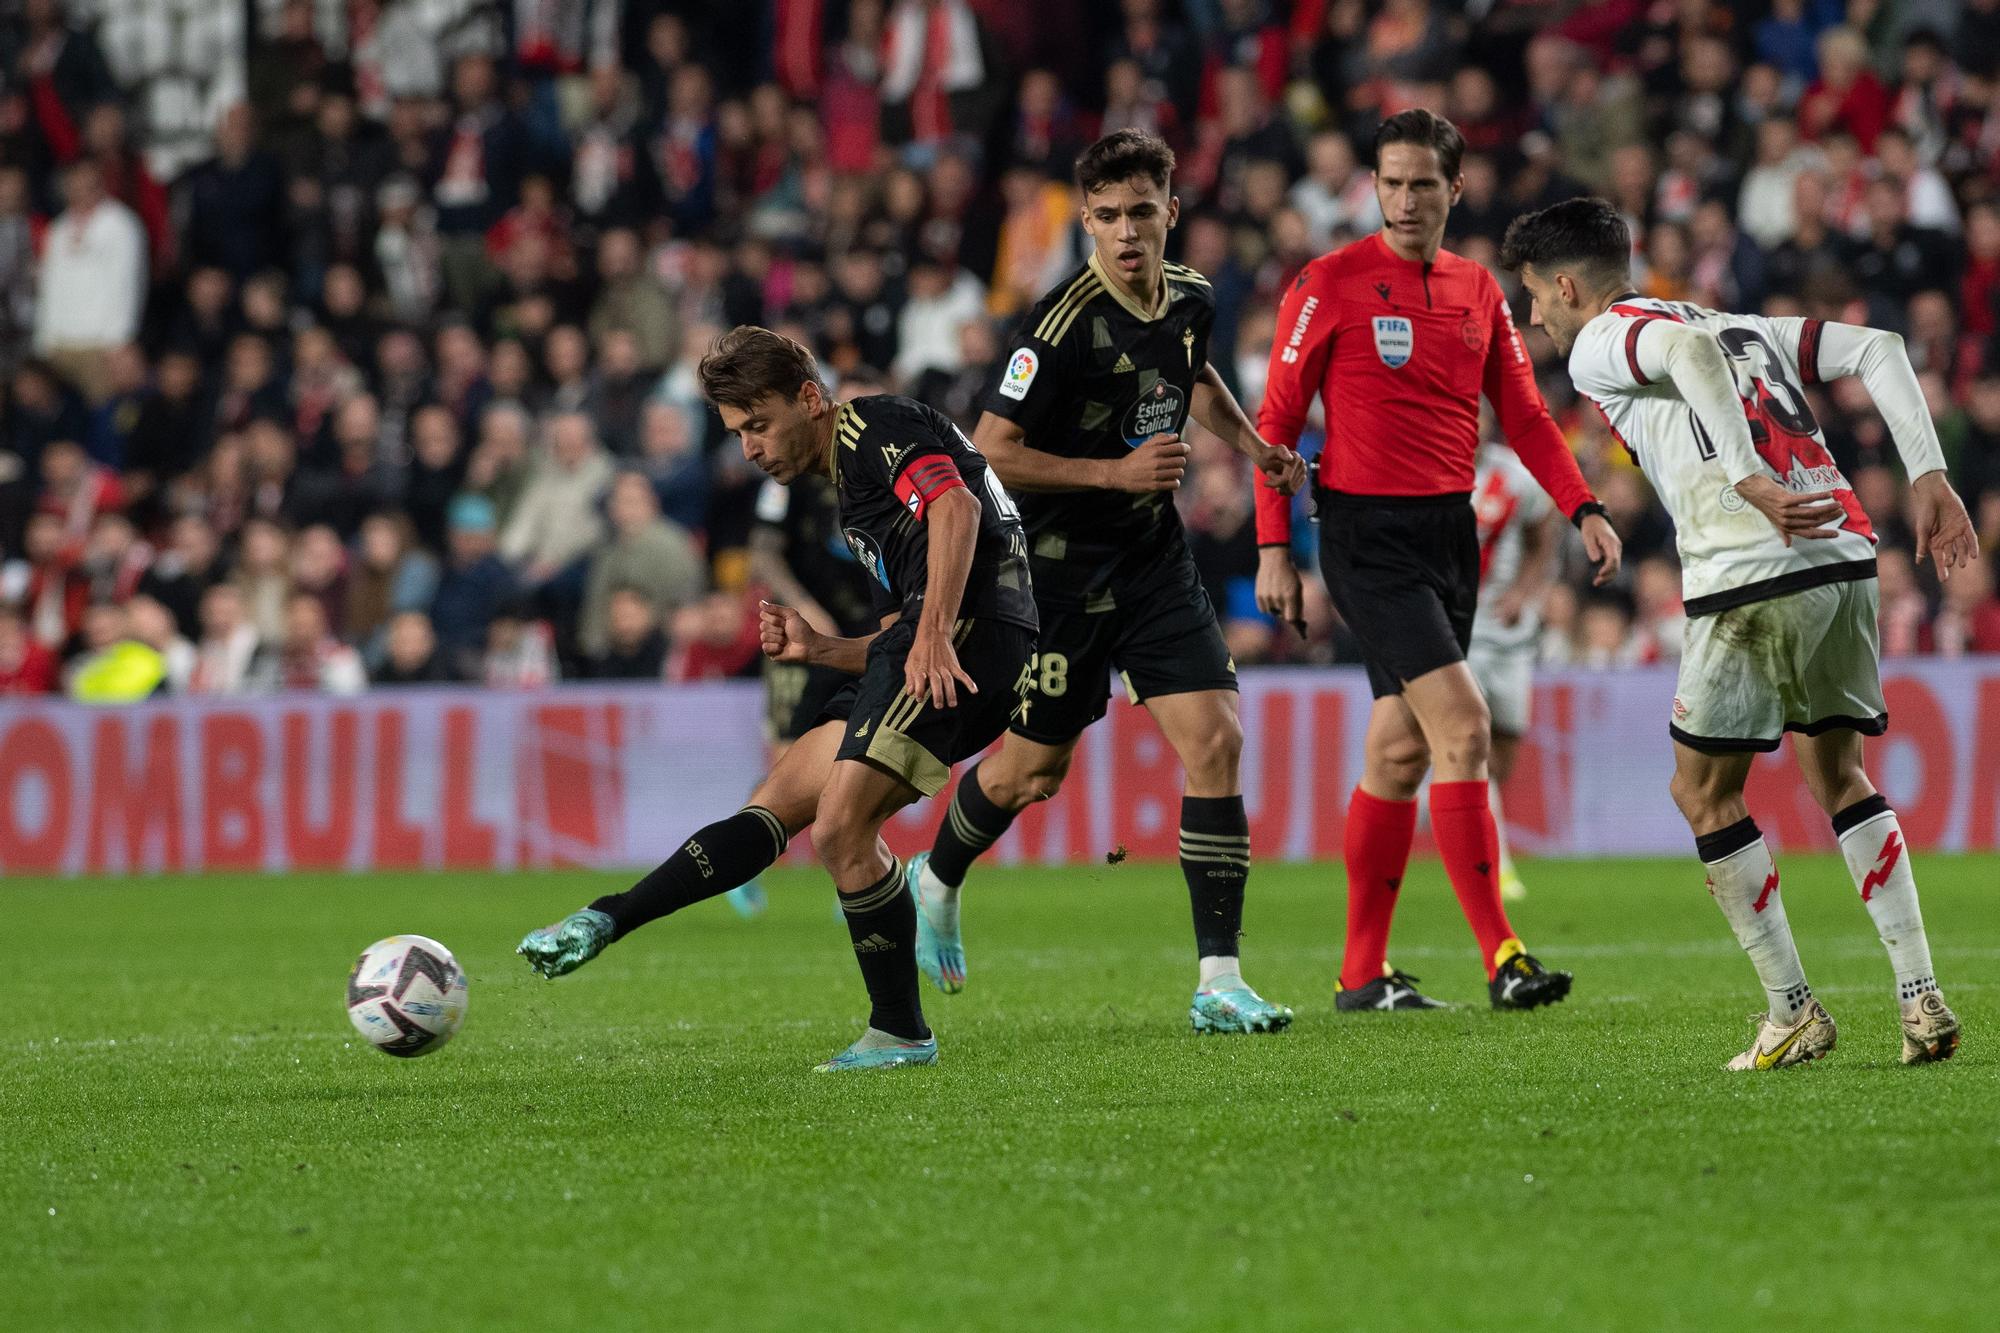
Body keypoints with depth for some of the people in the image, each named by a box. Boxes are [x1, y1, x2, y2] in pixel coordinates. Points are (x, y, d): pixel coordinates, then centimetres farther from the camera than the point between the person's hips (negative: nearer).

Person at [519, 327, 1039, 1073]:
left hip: (971, 622, -10)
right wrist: (814, 649, 16)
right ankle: (603, 924, 3)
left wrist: (933, 633, -27)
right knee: (779, 802, 6)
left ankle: (900, 1034, -9)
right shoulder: (856, 490, 31)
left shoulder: (875, 425, 2)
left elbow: (956, 506, -18)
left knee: (840, 829, -16)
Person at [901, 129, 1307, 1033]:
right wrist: (1116, 471, -25)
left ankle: (1218, 982, -8)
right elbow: (988, 451, -22)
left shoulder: (1191, 299, 0)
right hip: (1062, 565, -5)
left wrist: (1251, 445, 12)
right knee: (1035, 769, 8)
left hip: (1156, 558, 5)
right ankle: (936, 883, 42)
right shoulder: (1065, 325, -22)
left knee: (1214, 742, -10)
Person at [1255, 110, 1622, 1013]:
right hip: (1367, 531, -6)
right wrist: (1273, 548, -8)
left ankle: (1363, 972, 16)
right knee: (1462, 727, -16)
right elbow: (1277, 419, -3)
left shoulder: (1478, 291, 11)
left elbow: (1523, 415, 13)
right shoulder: (1333, 283, -5)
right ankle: (1501, 958, -18)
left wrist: (1583, 510, 1)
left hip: (1451, 531, 6)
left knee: (1401, 751, 9)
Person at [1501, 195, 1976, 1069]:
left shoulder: (1598, 344, 6)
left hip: (1752, 573, -7)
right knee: (1839, 773, 21)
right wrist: (1928, 477, 9)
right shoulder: (1748, 327, 27)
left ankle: (1793, 1013, 7)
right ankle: (1922, 1001, 12)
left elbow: (1687, 349, -17)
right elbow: (1875, 350, 16)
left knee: (1704, 793, 9)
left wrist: (1751, 481, -26)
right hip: (1846, 556, 7)